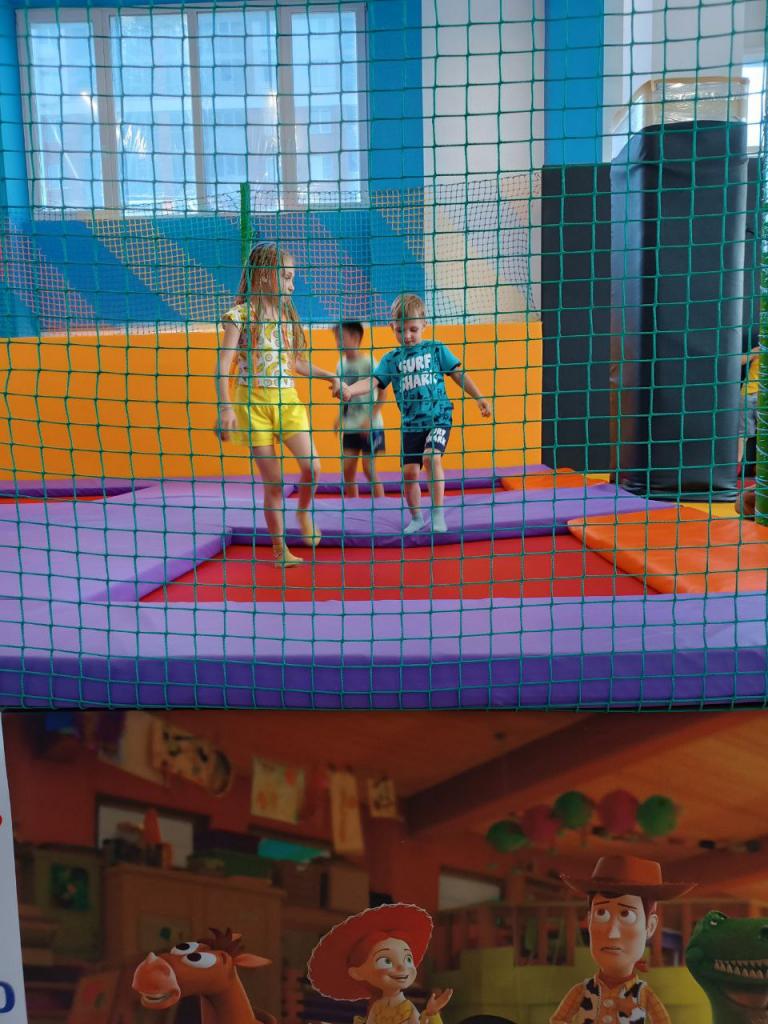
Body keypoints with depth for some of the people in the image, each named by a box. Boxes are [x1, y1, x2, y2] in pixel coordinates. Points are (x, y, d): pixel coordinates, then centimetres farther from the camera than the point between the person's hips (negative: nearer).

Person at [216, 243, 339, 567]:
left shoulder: (286, 314, 10)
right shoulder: (241, 314, -7)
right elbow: (224, 364, -11)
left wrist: (327, 375, 13)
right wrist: (225, 408, -20)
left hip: (287, 400, 4)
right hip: (254, 401, -4)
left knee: (312, 467, -12)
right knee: (273, 482, -1)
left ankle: (304, 511, 21)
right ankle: (279, 549, 14)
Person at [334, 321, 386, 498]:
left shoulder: (368, 363, -11)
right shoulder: (341, 365, 7)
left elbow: (382, 394, -12)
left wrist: (370, 419, -19)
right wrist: (340, 417, 5)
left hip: (369, 426, -6)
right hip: (349, 427, 6)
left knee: (369, 469, -3)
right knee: (347, 469, 4)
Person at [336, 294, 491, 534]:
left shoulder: (436, 349, 3)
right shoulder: (392, 358, 6)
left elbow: (458, 374, 9)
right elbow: (373, 381, -5)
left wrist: (478, 397, 5)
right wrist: (350, 390, -23)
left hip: (438, 417, -2)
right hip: (410, 424, 3)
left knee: (431, 458, -24)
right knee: (409, 471, 0)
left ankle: (438, 513, -11)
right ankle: (417, 519, 20)